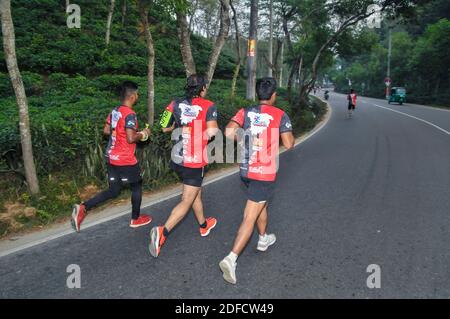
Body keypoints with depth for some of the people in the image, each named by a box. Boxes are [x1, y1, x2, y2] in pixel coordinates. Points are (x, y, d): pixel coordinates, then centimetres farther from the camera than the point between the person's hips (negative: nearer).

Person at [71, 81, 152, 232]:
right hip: (125, 160, -8)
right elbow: (131, 138, -26)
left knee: (113, 191, 15)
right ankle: (135, 219, 27)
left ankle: (83, 207, 0)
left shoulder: (115, 111, 8)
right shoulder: (129, 114, -19)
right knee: (137, 186, 14)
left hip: (112, 157, 8)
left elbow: (106, 130, 16)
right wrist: (142, 134, -8)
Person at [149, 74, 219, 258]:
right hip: (195, 162, -6)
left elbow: (165, 128, 8)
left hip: (177, 158, 6)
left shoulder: (176, 104, 2)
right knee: (186, 202, 1)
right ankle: (162, 232, -16)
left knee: (196, 193, 24)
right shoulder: (208, 106, -11)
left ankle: (204, 225, 43)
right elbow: (212, 132, -25)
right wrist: (213, 129, -3)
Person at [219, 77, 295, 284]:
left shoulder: (245, 112, 1)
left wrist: (244, 141, 6)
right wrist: (289, 132, 12)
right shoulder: (280, 115, -7)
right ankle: (231, 259, -10)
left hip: (246, 171, 5)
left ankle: (263, 239, 47)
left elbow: (229, 132, -12)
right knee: (250, 217, -3)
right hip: (265, 174, -5)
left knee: (262, 203, 29)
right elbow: (289, 144, -9)